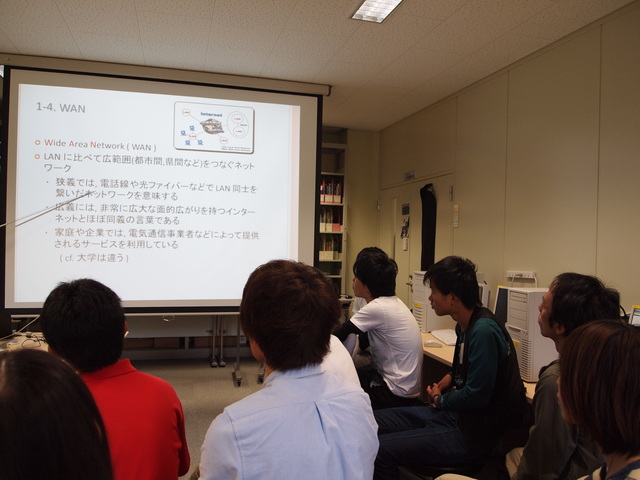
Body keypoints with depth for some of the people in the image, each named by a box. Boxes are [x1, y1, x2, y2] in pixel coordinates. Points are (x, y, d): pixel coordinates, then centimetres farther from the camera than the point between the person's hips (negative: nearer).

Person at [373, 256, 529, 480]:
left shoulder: (484, 331, -24)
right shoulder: (466, 325, 6)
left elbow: (477, 396, -23)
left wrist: (439, 399, -6)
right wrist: (449, 378, 2)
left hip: (473, 434, -9)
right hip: (453, 412, 10)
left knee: (379, 451, -19)